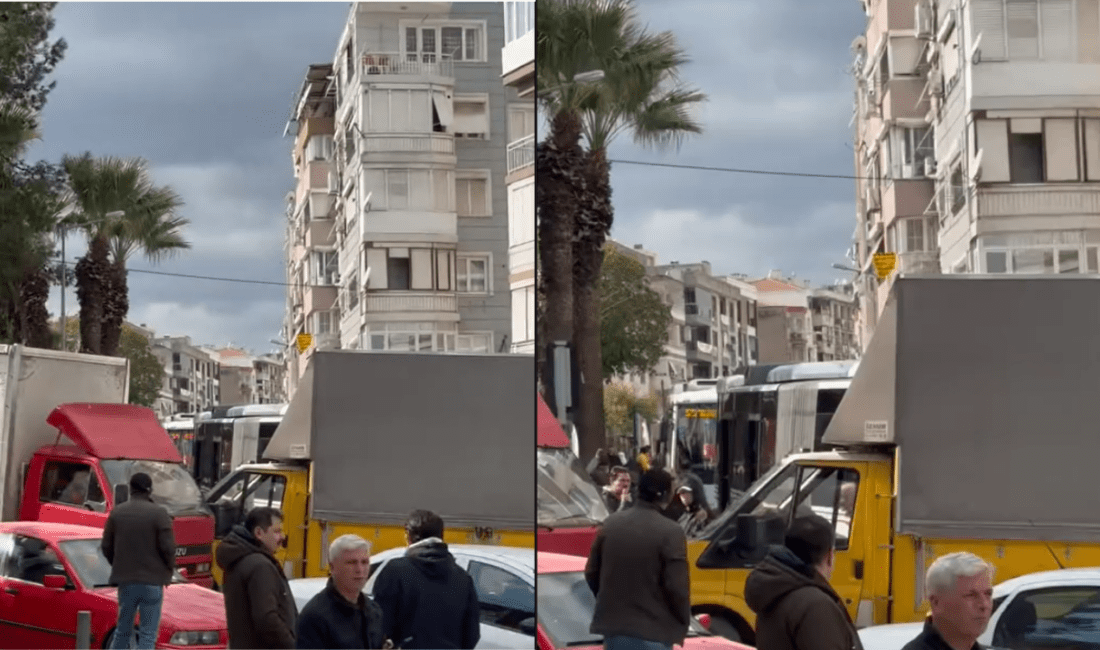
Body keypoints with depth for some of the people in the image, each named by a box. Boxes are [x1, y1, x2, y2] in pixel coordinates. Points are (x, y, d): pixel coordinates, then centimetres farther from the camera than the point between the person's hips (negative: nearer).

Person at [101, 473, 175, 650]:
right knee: (148, 634, -1)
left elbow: (106, 546, 6)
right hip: (152, 580, -4)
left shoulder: (117, 512, 4)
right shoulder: (158, 513, -10)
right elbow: (167, 547, -12)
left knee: (122, 630, 16)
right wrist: (168, 570, 5)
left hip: (125, 580, 4)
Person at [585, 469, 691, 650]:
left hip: (613, 623, 6)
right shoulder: (670, 532, -14)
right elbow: (677, 587, -15)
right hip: (652, 630, -6)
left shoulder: (610, 524, 5)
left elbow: (591, 572, 13)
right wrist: (683, 624, 0)